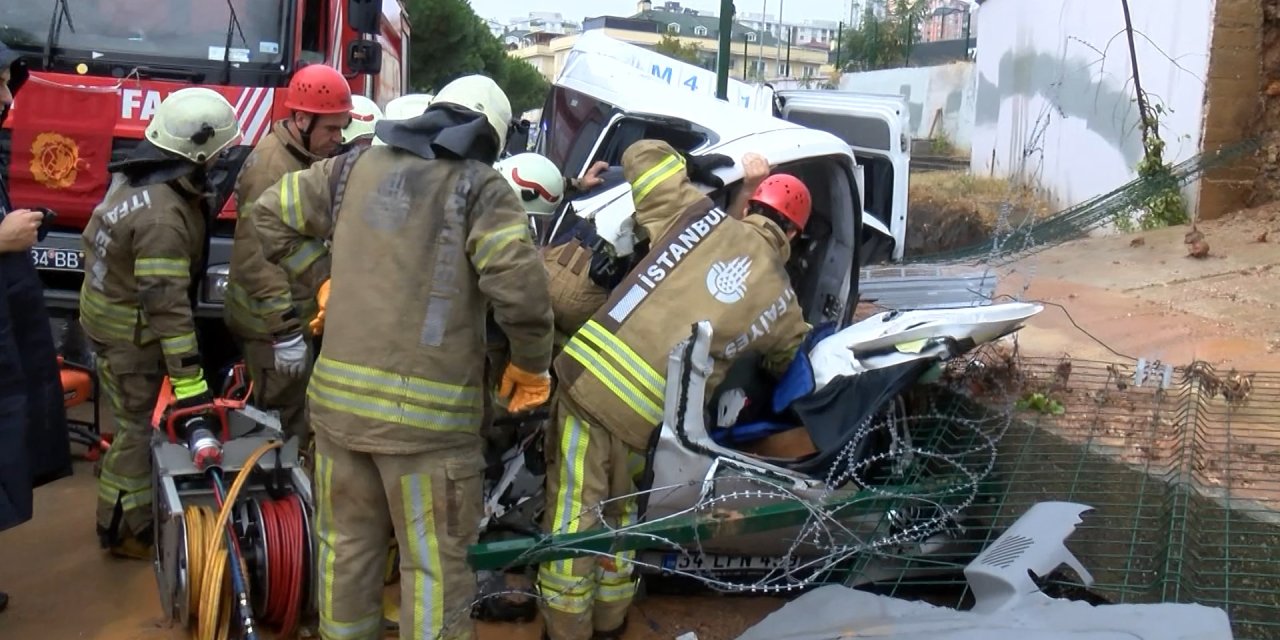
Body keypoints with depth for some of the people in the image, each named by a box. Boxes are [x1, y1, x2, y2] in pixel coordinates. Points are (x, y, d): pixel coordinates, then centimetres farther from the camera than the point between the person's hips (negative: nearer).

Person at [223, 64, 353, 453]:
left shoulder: (312, 159, 12)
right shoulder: (271, 166, -20)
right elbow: (261, 259, -25)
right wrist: (285, 331, -27)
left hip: (299, 315, 10)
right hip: (273, 326, -10)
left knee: (298, 419, 17)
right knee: (284, 426, -2)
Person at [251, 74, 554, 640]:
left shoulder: (356, 168, 12)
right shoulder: (481, 187, -4)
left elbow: (272, 211, 19)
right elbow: (518, 285, -16)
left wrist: (322, 282, 23)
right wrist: (531, 364, -1)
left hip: (339, 394, 6)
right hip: (427, 409, -5)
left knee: (347, 544, 21)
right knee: (436, 564, 6)